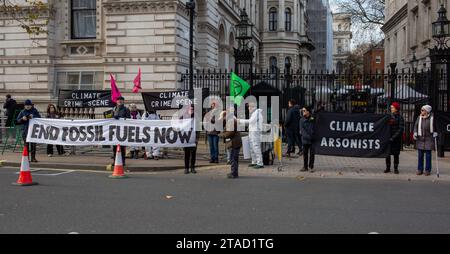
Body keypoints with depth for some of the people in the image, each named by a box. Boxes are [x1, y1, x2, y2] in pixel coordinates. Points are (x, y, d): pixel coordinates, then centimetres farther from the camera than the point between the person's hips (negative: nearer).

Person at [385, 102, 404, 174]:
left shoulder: (400, 117, -4)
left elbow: (401, 129, -9)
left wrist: (393, 137, -15)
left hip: (396, 139, -3)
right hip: (388, 138, 3)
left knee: (396, 154, 3)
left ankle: (396, 168, 12)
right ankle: (388, 168, 13)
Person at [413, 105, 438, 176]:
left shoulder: (432, 118, -3)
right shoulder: (419, 118, 3)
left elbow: (435, 127, 10)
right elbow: (415, 126, 8)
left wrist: (435, 133, -2)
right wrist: (415, 133, -5)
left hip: (429, 139, -2)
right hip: (420, 138, 2)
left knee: (428, 155, 2)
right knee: (420, 155, 6)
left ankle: (427, 170, 10)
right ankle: (420, 169, 13)